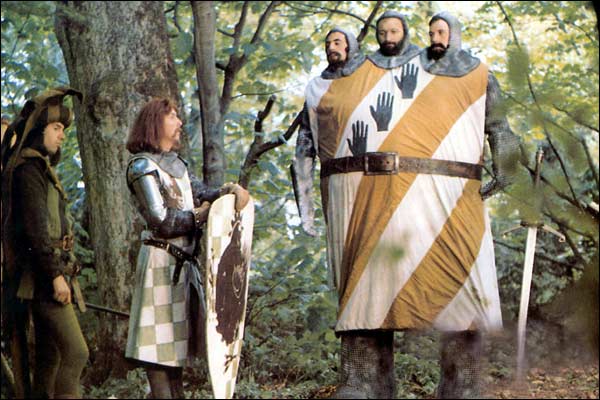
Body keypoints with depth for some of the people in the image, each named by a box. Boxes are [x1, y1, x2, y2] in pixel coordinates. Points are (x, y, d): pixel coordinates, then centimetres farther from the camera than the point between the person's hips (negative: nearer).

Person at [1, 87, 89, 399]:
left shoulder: (40, 167, 21)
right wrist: (56, 274, -22)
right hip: (43, 273, -10)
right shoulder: (28, 168, -10)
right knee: (75, 352, -16)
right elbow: (36, 227, -19)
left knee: (49, 355, 10)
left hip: (45, 276, 10)